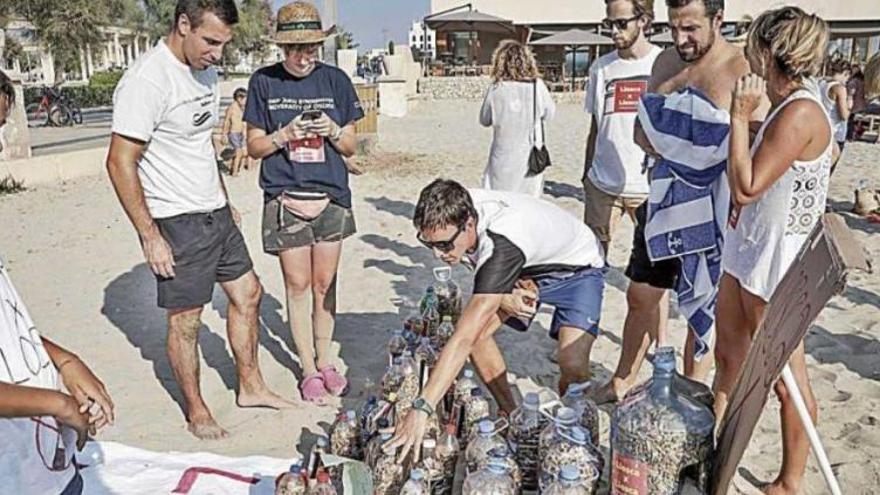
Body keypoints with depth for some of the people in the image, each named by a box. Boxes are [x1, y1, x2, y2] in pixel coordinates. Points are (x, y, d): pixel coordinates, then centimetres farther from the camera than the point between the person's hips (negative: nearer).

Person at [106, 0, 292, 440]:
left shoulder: (203, 72, 8)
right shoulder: (147, 80, -19)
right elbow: (120, 162, -20)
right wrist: (150, 236, -19)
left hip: (215, 213, 9)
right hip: (177, 223, -9)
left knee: (247, 293, 15)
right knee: (186, 320, 3)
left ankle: (250, 387, 31)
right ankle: (196, 412, 22)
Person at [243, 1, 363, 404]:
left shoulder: (335, 80, 4)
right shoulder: (264, 82, 1)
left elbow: (351, 146, 9)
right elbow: (254, 146, 4)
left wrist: (333, 131, -13)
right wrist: (285, 135, -15)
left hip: (331, 197, 1)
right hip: (285, 200, -1)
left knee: (325, 284, 8)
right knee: (298, 285, 5)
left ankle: (325, 362, 25)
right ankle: (309, 370, 19)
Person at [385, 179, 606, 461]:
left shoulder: (502, 245, -44)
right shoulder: (455, 212, -22)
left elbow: (463, 339, -48)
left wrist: (421, 410, -48)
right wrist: (501, 295, -19)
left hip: (577, 267, -6)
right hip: (527, 269, 7)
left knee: (573, 366, -25)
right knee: (478, 331, -12)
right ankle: (510, 413, 11)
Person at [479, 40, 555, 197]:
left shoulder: (496, 88, -10)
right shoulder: (537, 86, -9)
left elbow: (484, 120, 3)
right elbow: (549, 114, 5)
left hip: (503, 158, -1)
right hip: (531, 157, 1)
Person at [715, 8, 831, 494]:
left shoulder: (799, 113, -21)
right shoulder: (787, 107, 9)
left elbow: (745, 187, -22)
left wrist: (740, 117, -18)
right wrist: (741, 204, 0)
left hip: (777, 262, -10)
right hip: (749, 251, 10)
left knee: (785, 378, 5)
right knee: (729, 355, 20)